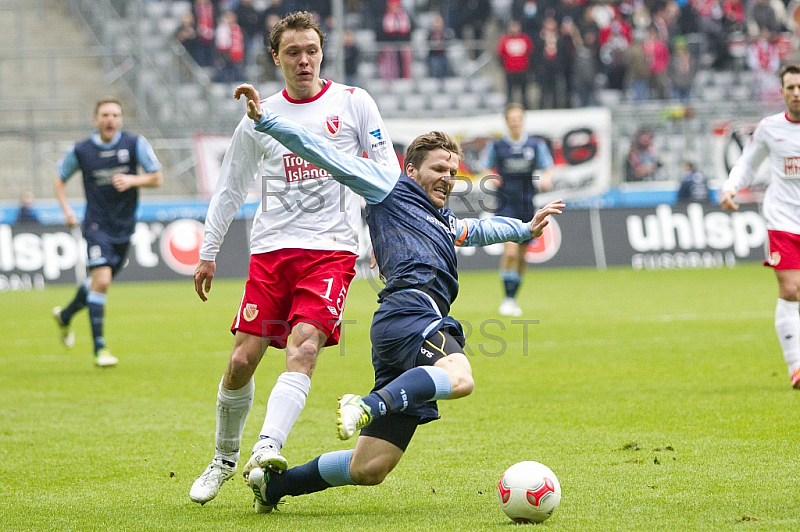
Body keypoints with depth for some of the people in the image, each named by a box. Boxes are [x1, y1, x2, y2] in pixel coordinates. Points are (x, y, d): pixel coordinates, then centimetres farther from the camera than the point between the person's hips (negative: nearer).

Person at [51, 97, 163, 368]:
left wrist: (132, 180, -20)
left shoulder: (135, 143, -5)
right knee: (101, 280, -19)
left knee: (100, 282, 16)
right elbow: (60, 179, 11)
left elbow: (157, 178, -1)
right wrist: (67, 209, -5)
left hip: (124, 226, 3)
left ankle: (65, 315, 45)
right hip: (97, 225, -3)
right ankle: (99, 348, -13)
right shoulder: (81, 151, -5)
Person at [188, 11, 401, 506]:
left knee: (303, 348, -23)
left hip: (332, 248, -2)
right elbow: (230, 190, 19)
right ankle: (224, 458, 18)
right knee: (242, 360, -2)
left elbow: (388, 175, 6)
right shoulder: (259, 118, 10)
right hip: (271, 247, 2)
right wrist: (208, 254, 16)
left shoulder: (353, 103, 5)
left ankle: (268, 448, -34)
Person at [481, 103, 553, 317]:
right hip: (506, 205, -3)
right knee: (510, 250, -20)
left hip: (527, 206, 3)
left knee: (522, 256, 9)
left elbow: (548, 168, 7)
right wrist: (490, 178, -12)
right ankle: (507, 298, -14)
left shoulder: (536, 144, 5)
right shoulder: (497, 146, 2)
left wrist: (546, 178, -16)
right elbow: (485, 168, 10)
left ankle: (513, 298, 23)